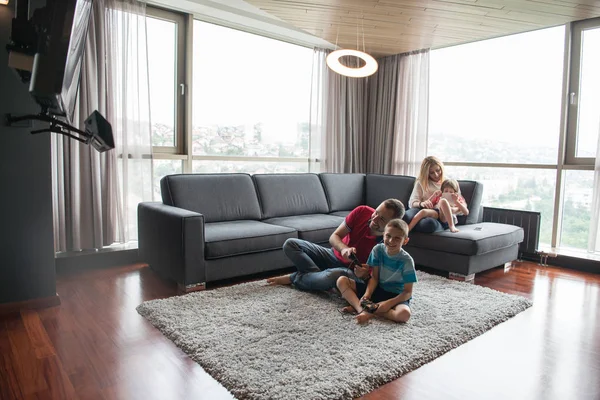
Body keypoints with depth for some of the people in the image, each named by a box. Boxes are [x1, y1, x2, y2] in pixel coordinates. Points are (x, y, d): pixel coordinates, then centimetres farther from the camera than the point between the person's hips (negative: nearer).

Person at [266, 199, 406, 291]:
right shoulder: (362, 212, -16)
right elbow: (334, 237, -11)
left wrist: (364, 273, -37)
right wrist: (344, 249, -34)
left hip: (352, 271, -4)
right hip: (335, 255, 4)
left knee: (332, 276, -41)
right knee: (291, 244, -10)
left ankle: (294, 278, -14)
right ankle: (318, 274, -20)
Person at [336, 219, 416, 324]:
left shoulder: (406, 261, -17)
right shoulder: (378, 250, -8)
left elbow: (408, 292, -14)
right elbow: (374, 277, -5)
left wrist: (389, 303, -28)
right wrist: (367, 295, -22)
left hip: (396, 296, -3)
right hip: (377, 289, 4)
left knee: (404, 314, -39)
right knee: (342, 281, -10)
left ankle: (365, 307, -23)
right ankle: (362, 310, -30)